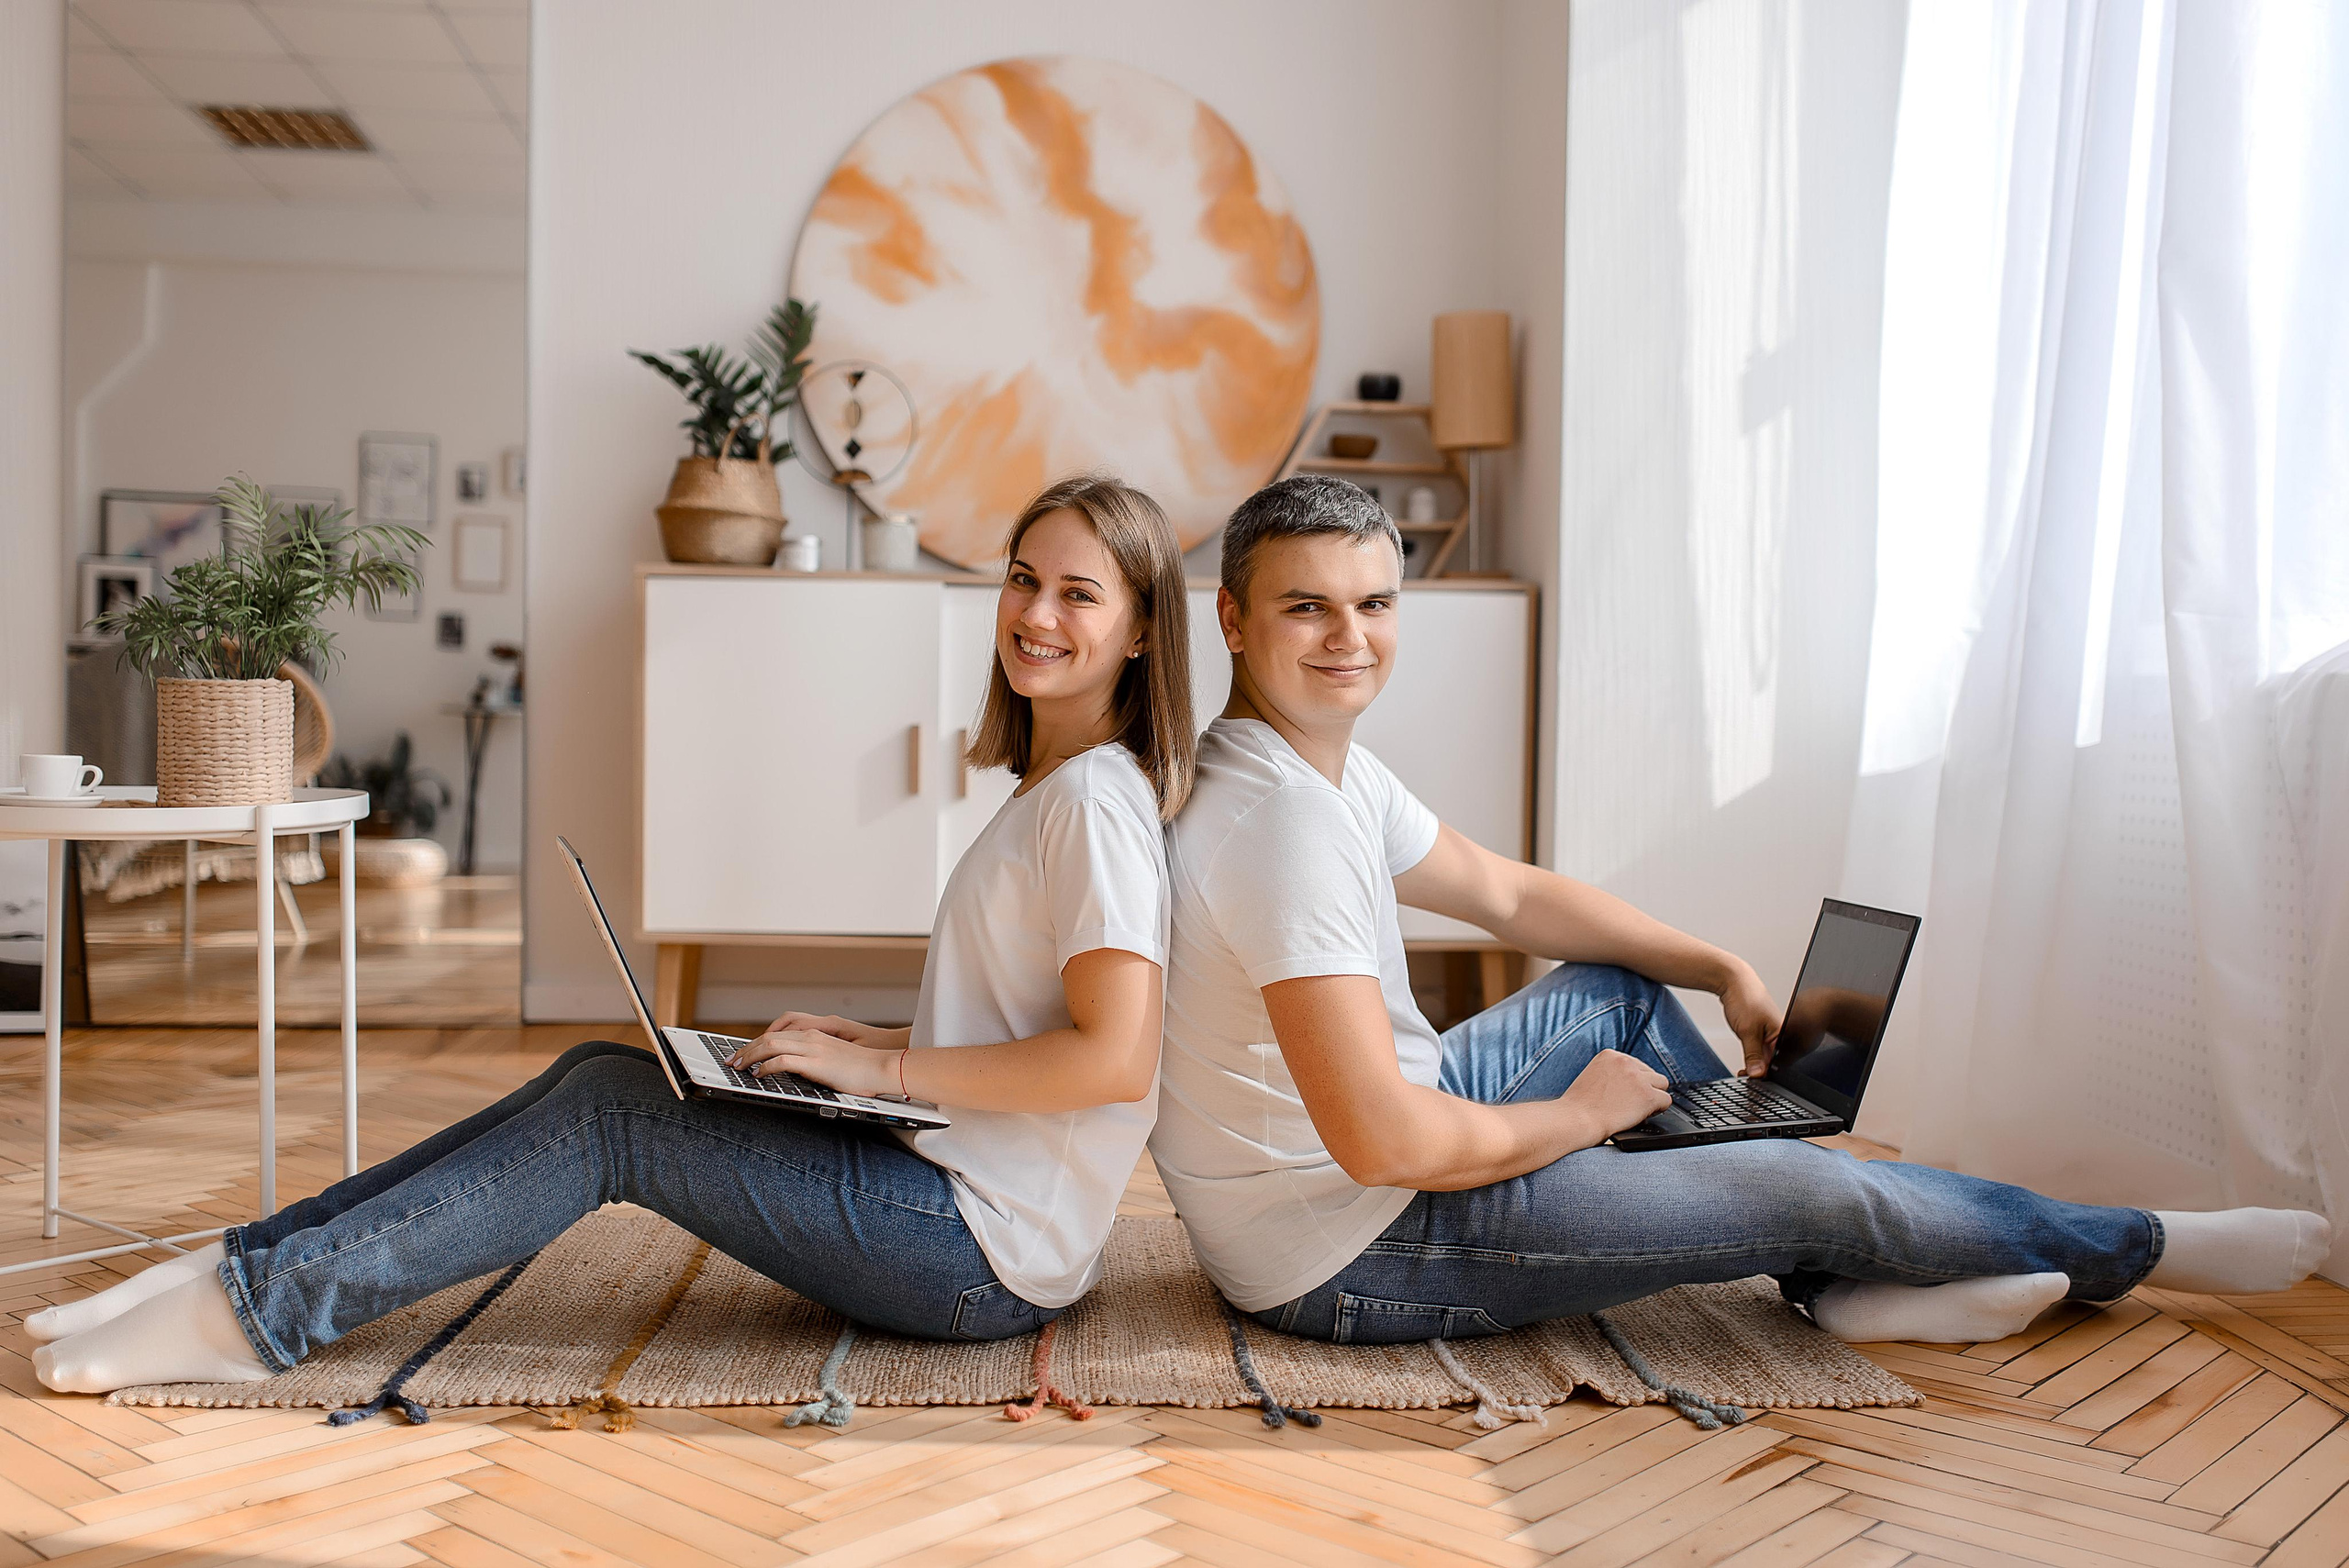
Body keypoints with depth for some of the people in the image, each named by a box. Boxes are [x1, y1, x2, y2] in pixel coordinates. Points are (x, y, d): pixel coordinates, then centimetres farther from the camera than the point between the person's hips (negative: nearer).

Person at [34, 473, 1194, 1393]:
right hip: (959, 1198, 9)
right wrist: (862, 1042, 8)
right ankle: (256, 1263, 6)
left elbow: (1114, 1060, -26)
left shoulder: (1095, 797, -17)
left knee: (611, 1112, -10)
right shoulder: (1054, 789, 14)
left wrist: (882, 1067, -17)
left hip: (991, 1252, -8)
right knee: (598, 1072, 4)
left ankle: (259, 1305, -2)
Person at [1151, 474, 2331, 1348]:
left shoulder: (1335, 769, 3)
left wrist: (1723, 971, 9)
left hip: (1385, 1153, 10)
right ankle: (2142, 1250, 21)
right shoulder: (1281, 815, -28)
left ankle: (1850, 1285, 16)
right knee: (1817, 1186, -4)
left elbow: (1510, 895, 16)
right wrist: (1579, 1117, -14)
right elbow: (1383, 1143, -32)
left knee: (1621, 986, 17)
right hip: (1345, 1255, -10)